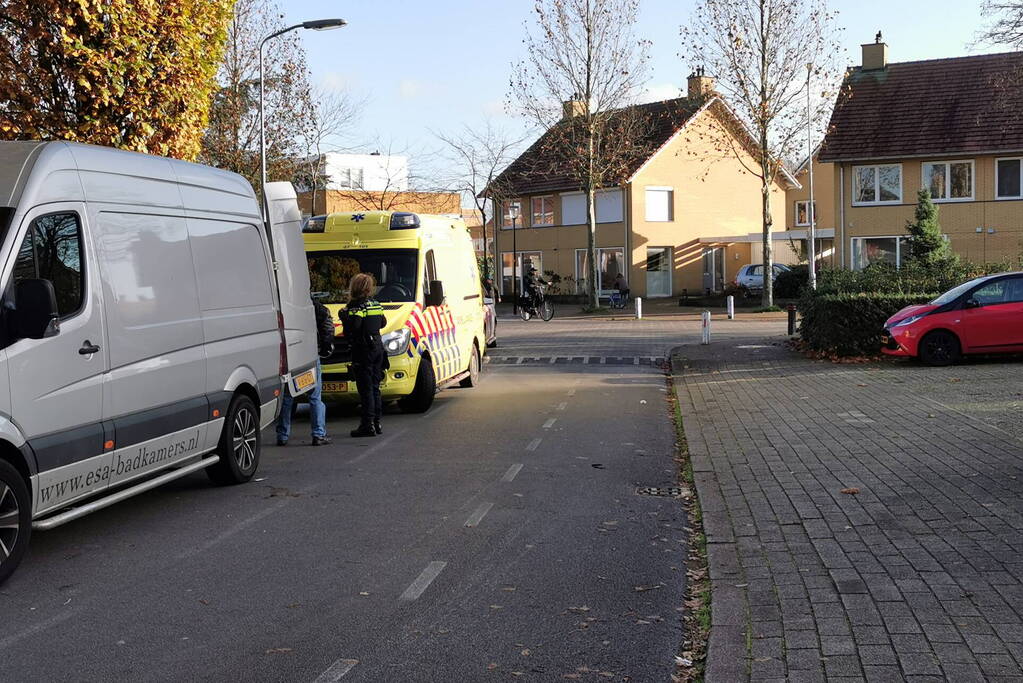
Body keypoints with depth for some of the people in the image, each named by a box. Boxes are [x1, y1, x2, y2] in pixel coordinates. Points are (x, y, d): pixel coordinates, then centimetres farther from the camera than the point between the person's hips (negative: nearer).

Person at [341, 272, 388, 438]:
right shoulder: (376, 305, 13)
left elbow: (353, 326, -24)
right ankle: (376, 423, 17)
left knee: (365, 388, -6)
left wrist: (344, 317, -8)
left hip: (363, 350, -8)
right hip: (378, 347, 8)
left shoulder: (356, 306, -12)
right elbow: (383, 323, 18)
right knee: (375, 387, 14)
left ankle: (368, 425, -7)